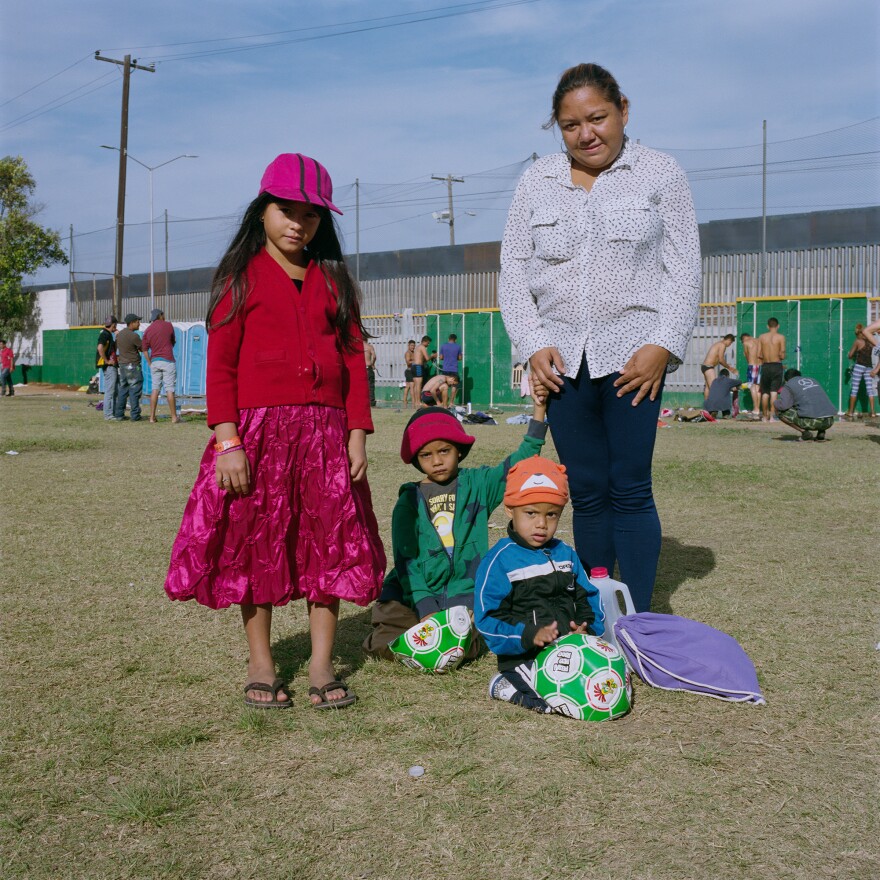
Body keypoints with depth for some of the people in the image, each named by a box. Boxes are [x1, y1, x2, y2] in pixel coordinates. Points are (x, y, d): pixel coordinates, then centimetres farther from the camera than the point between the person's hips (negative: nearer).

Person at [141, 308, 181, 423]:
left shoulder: (148, 330, 8)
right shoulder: (168, 325, 1)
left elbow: (144, 349, 4)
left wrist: (150, 363, 10)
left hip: (154, 361, 4)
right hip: (168, 361, -4)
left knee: (155, 389, 6)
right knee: (169, 389, -3)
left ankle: (152, 417, 4)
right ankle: (174, 417, -1)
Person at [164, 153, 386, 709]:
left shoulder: (333, 281, 12)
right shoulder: (243, 278, 2)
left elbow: (354, 360, 10)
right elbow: (220, 365, -3)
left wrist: (358, 432, 1)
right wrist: (228, 440, -12)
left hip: (325, 430, 3)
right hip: (258, 430, -3)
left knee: (328, 545, 4)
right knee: (255, 545, 3)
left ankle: (322, 665, 13)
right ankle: (261, 665, 16)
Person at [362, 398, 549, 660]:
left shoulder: (476, 484, 9)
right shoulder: (409, 501, 5)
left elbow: (520, 462, 0)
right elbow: (406, 558, -1)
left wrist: (538, 408, -7)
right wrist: (425, 608, -14)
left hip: (464, 591, -1)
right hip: (416, 591, 1)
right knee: (386, 643, -18)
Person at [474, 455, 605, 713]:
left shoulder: (566, 554, 14)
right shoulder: (500, 560, -5)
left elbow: (587, 598, 18)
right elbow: (487, 619, -10)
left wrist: (588, 627, -4)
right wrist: (529, 636, -23)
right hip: (525, 660, -7)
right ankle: (508, 686, -6)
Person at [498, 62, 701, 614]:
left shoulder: (660, 173, 6)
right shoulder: (537, 182, 13)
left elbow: (685, 271, 2)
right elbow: (513, 272, 12)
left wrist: (662, 346, -10)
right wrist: (533, 345, -2)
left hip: (633, 354, -3)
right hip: (563, 357, 3)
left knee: (630, 489, -7)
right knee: (587, 494, 4)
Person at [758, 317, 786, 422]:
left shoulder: (762, 337, 2)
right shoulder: (781, 337, -4)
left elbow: (759, 354, -2)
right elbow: (782, 355, -9)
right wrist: (781, 357, 13)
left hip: (765, 366, 2)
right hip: (777, 366, -2)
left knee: (765, 392, 12)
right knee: (774, 392, -3)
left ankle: (765, 416, 18)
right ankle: (772, 416, -10)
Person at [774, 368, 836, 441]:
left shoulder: (788, 385, 9)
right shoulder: (813, 380, 27)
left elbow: (784, 405, -7)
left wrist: (775, 402, 15)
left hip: (812, 421, -6)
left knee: (780, 411, 7)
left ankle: (805, 432, -2)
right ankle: (821, 432, 13)